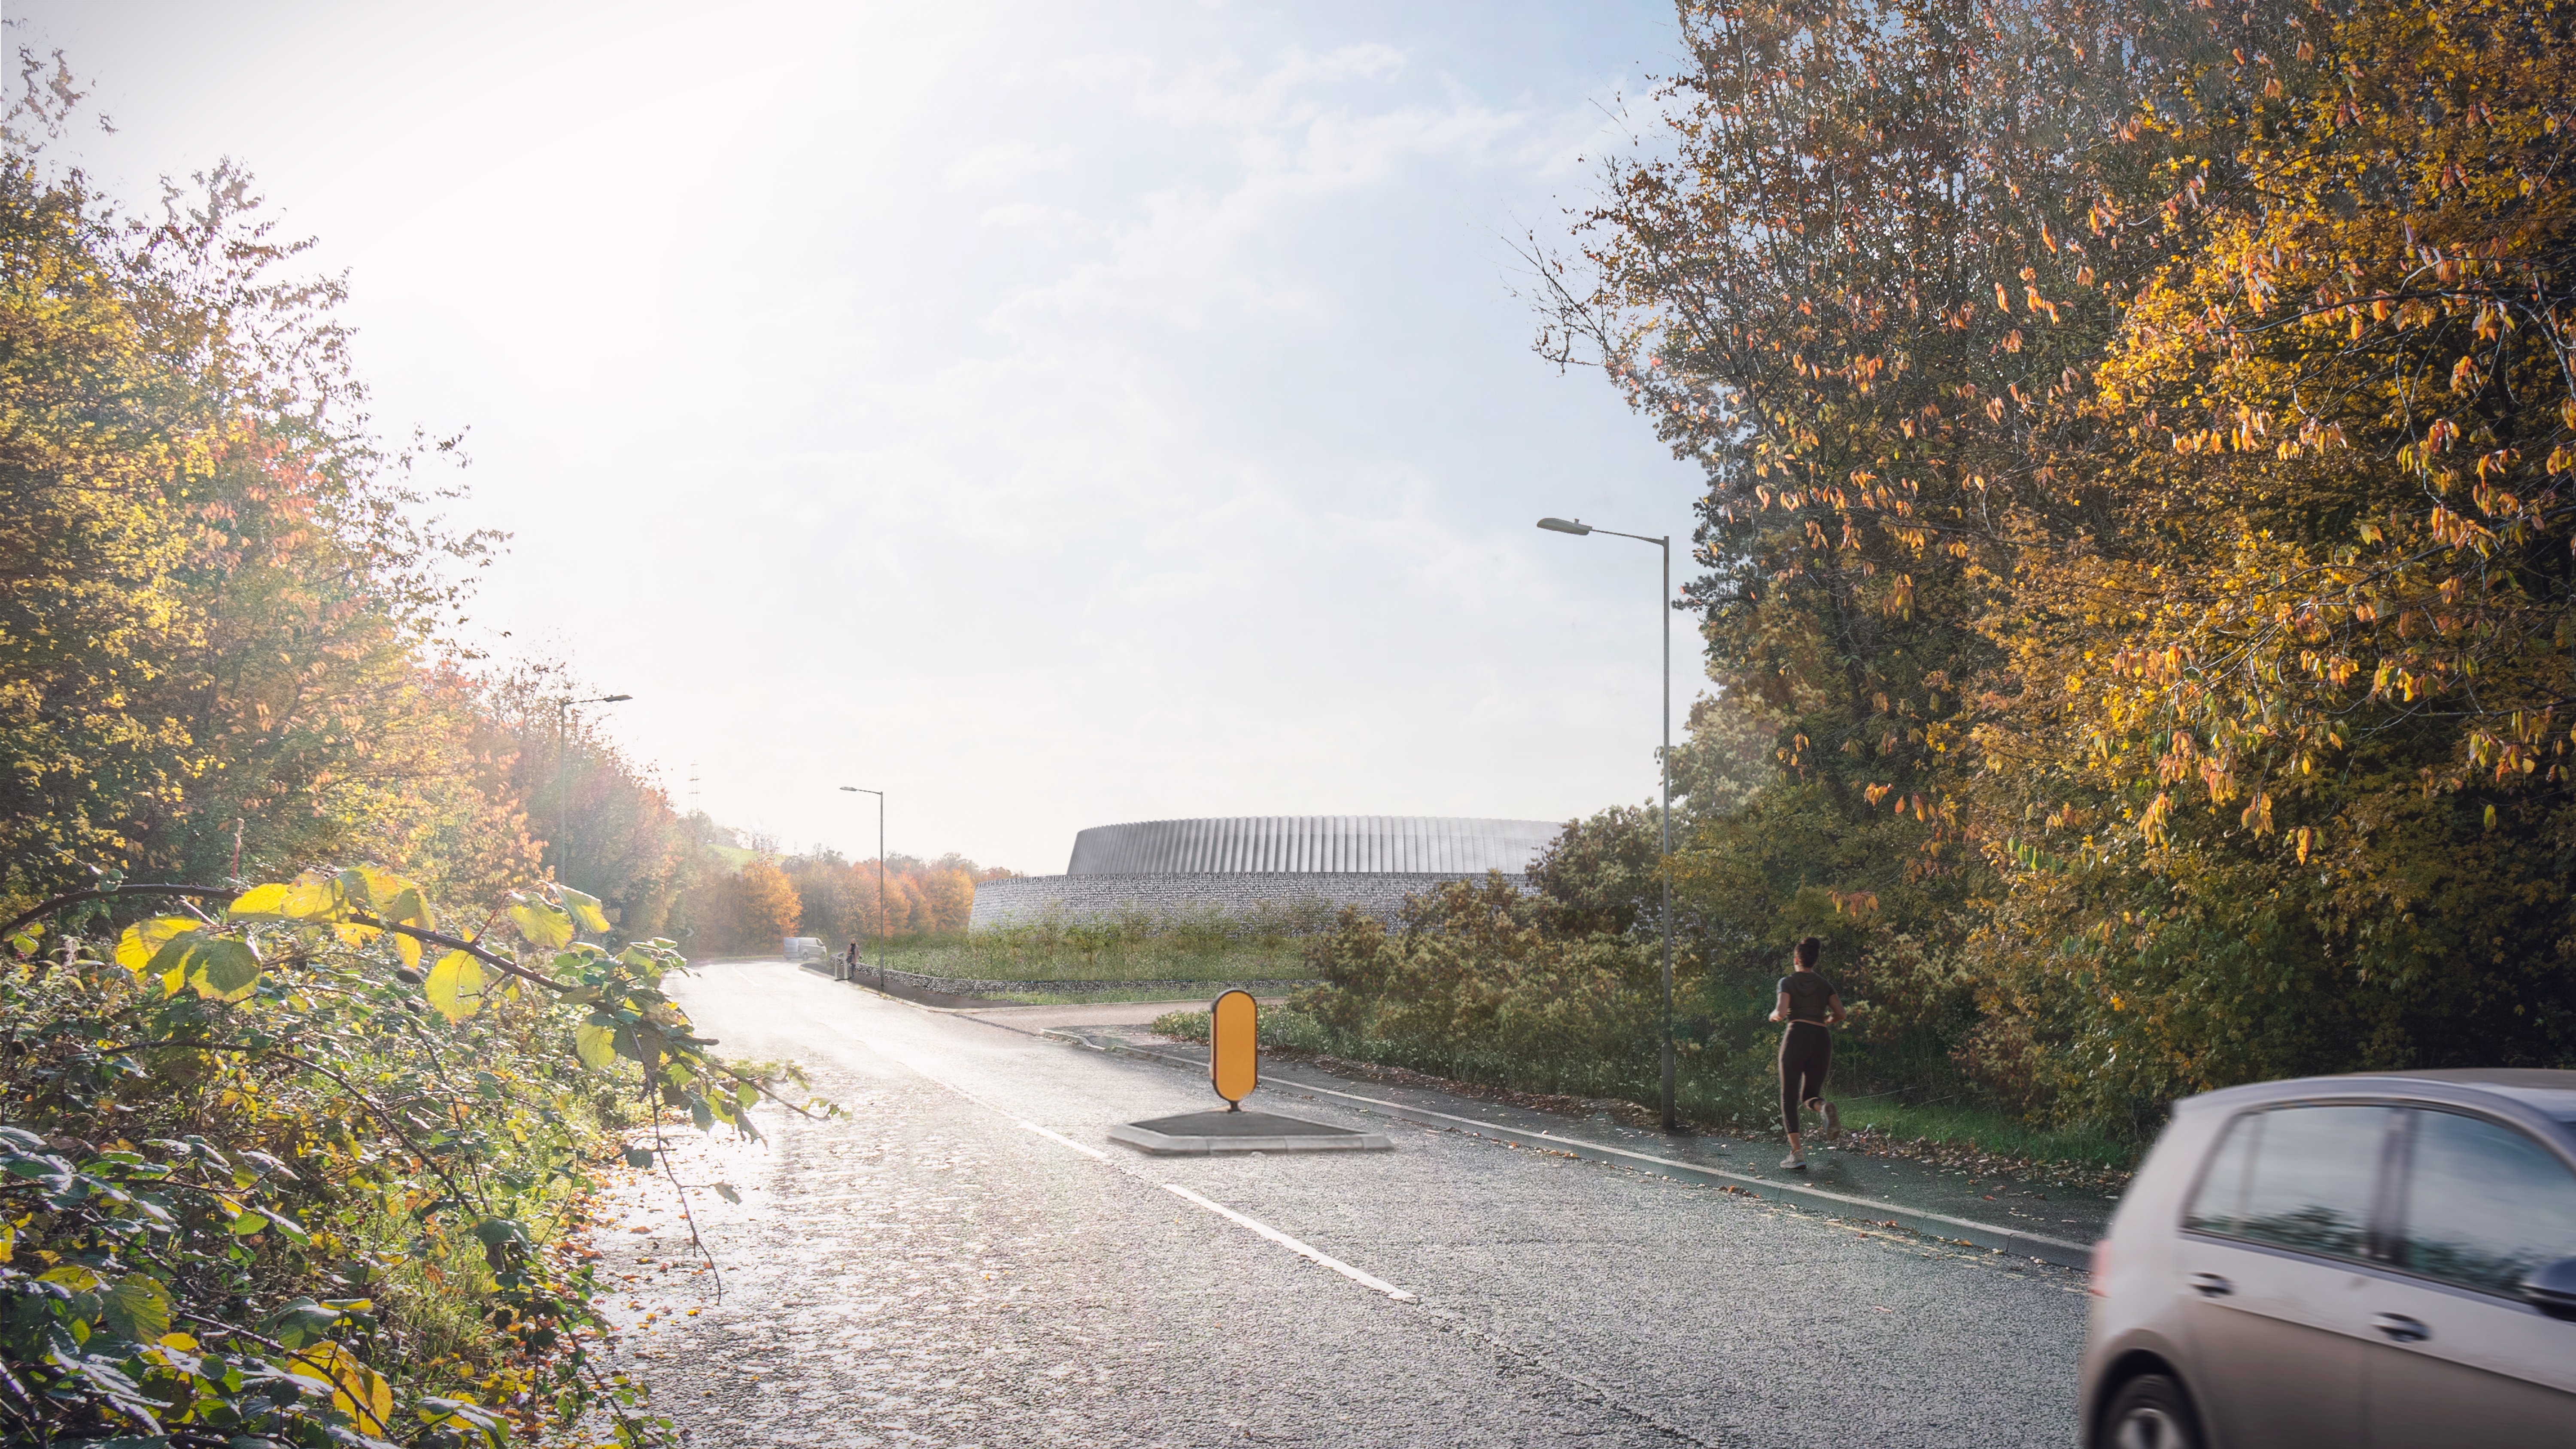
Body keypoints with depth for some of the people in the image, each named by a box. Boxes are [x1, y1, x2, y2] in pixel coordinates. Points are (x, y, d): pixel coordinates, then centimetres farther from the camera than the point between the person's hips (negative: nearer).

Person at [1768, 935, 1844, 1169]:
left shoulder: (1788, 981, 5)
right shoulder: (1825, 985, 16)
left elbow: (1782, 1012, -8)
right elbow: (1840, 1014, 7)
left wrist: (1774, 1015, 14)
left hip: (1797, 1036, -3)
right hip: (1822, 1039, 4)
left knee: (1789, 1097, 3)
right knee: (1809, 1096, 14)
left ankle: (1797, 1152, -12)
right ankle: (1826, 1108, -24)